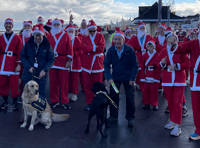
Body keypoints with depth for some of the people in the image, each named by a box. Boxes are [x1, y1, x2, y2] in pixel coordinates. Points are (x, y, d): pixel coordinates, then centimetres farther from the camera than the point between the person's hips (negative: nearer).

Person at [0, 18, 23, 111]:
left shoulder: (17, 38, 3)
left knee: (14, 83, -1)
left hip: (13, 63, -3)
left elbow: (20, 52, 0)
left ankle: (15, 102, 9)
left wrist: (19, 64, -8)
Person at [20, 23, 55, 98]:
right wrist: (29, 67, -10)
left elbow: (51, 60, -2)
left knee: (41, 96, 6)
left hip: (41, 75, -2)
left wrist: (45, 70, -15)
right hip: (28, 75, 2)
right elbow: (22, 56, 5)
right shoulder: (28, 44, 2)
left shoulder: (47, 46, -3)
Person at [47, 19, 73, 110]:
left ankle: (65, 102, 8)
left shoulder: (66, 35, 6)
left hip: (63, 62, -2)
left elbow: (70, 48, 1)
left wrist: (69, 60, -6)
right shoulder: (49, 37, 12)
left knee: (64, 83, -1)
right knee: (53, 82, 4)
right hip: (52, 62, 2)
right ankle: (54, 101, 16)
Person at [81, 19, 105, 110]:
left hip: (98, 63, -1)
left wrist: (89, 49, -9)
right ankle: (89, 103, 13)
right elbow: (83, 48, -9)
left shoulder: (100, 36, 5)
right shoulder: (84, 37, 9)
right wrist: (94, 47, -14)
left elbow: (101, 48, -11)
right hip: (87, 64, 1)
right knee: (87, 85, 3)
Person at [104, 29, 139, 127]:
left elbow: (135, 65, -8)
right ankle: (113, 116, 24)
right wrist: (109, 78, -15)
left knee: (130, 98, 3)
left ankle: (130, 118, 20)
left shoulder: (129, 50, -14)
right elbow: (106, 64, -4)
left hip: (127, 78, -2)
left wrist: (132, 78, -12)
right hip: (115, 78, 2)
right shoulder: (111, 50, -8)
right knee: (113, 97, 6)